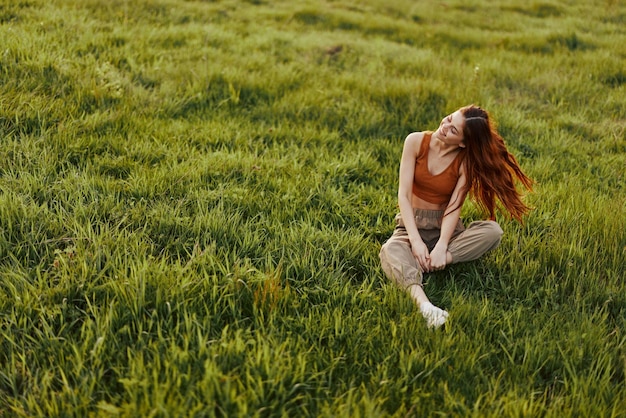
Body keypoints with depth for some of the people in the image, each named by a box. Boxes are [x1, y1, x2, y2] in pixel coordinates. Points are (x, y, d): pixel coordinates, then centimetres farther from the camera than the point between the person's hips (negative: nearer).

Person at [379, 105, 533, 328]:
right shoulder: (416, 142, -10)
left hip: (444, 227, 2)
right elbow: (403, 194, -14)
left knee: (493, 231, -27)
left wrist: (441, 247, -32)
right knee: (391, 250, -36)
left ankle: (414, 264, -35)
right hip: (412, 224, -1)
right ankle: (423, 304, -62)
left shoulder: (467, 162, -9)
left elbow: (454, 207, -15)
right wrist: (416, 241, -25)